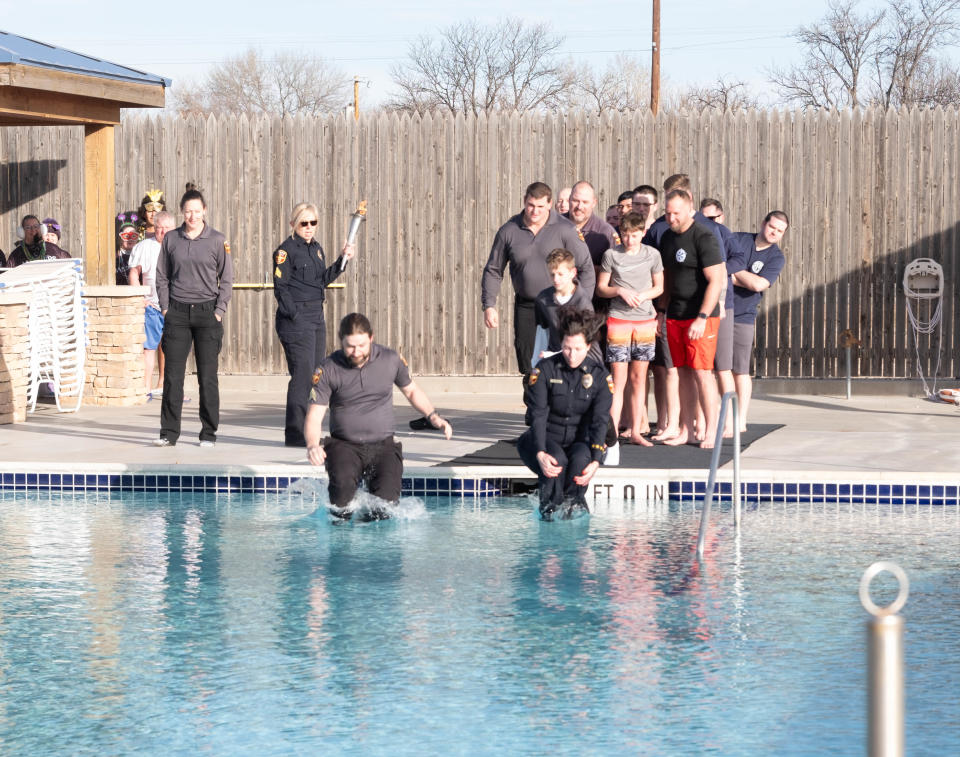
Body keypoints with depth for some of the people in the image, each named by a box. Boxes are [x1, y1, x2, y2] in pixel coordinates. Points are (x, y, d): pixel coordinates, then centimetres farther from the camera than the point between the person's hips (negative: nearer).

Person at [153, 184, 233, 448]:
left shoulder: (217, 240, 2)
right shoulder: (171, 239, 7)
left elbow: (226, 279, 6)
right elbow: (162, 276, 13)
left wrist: (219, 310, -3)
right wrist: (165, 307, 3)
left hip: (207, 311, -1)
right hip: (177, 312, 2)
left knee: (207, 376, 1)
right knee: (172, 375, -1)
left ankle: (209, 433, 9)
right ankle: (169, 433, 4)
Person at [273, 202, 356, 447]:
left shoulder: (316, 248, 15)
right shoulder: (286, 250, -9)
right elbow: (280, 287, -12)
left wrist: (342, 261, 13)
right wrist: (295, 317, -18)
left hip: (317, 317, 8)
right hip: (295, 319, -8)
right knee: (302, 374, -11)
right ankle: (295, 434, -7)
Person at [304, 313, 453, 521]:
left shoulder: (390, 360, 3)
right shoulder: (328, 370, -4)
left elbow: (411, 390, 21)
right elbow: (314, 417, -7)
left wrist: (433, 416, 5)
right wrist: (312, 445, -27)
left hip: (383, 446, 2)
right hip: (344, 446, -1)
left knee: (387, 499, -22)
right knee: (343, 484, -33)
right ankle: (341, 523, -4)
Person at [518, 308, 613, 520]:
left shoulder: (600, 376, -2)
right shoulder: (544, 370, -6)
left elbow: (599, 422, -9)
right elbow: (538, 415, -13)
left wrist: (595, 461, -26)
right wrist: (540, 454, -30)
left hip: (580, 441, 1)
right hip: (547, 439, -1)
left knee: (580, 459, -35)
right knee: (557, 459, -35)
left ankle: (574, 503, -17)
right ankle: (550, 506, -21)